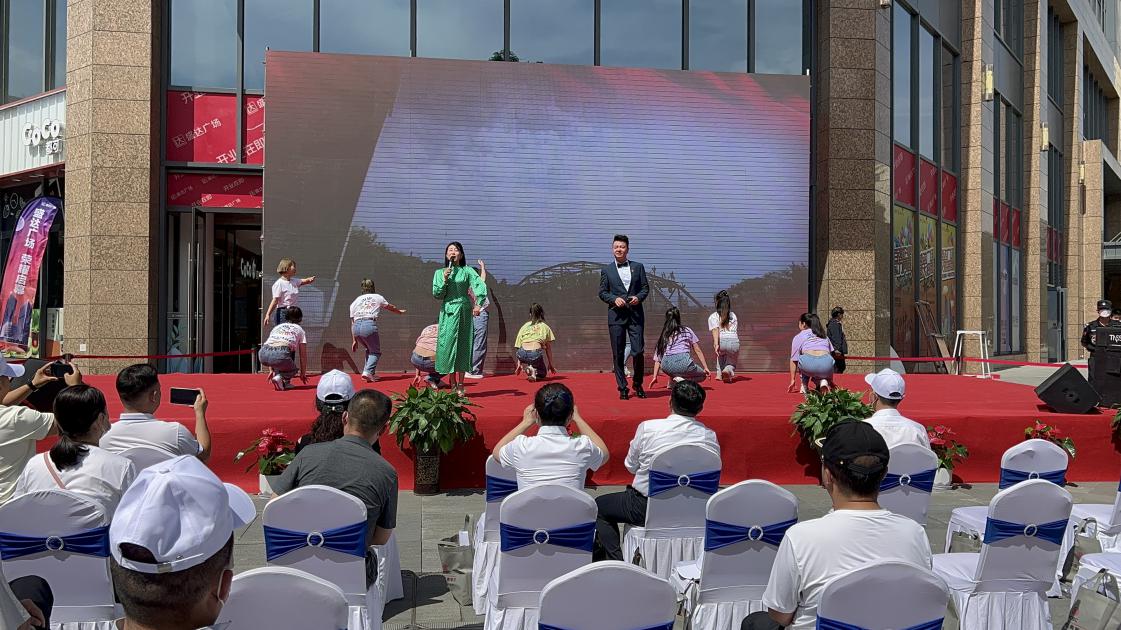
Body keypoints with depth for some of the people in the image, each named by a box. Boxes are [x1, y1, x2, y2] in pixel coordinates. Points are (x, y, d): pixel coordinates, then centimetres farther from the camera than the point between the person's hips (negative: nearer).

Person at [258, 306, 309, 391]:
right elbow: (303, 355, 24)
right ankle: (280, 377, -6)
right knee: (293, 370, 24)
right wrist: (303, 373, 34)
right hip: (281, 356, -5)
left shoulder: (277, 327, 34)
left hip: (263, 355, 5)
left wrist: (271, 370, 40)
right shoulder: (300, 330, 24)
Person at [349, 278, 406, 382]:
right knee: (376, 352, 9)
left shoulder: (355, 301, 23)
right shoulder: (378, 298, 19)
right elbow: (391, 307, 37)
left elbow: (352, 322, 20)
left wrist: (355, 340, 23)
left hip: (356, 327, 4)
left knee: (369, 349, 25)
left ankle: (367, 373, 16)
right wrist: (400, 311, 58)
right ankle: (368, 372, -12)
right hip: (369, 325, -4)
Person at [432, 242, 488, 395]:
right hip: (448, 312, 1)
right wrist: (445, 279, -11)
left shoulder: (467, 271, 4)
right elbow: (437, 294, 3)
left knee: (462, 346, 0)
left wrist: (478, 304, -24)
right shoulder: (440, 273, 9)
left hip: (464, 311, -1)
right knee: (448, 344, -3)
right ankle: (453, 383, 5)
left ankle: (460, 385, 5)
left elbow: (480, 286, -9)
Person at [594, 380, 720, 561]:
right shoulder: (710, 437, -9)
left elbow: (630, 466, -2)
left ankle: (616, 561, 9)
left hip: (647, 509, -4)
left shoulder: (648, 428, -16)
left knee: (599, 505, 20)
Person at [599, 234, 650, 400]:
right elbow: (602, 292, 6)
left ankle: (638, 385, 16)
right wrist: (614, 299, -11)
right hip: (616, 315, 0)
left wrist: (638, 297, -9)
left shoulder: (638, 267, 10)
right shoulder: (606, 270, 8)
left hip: (636, 315, 0)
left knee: (638, 352, -5)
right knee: (618, 354, 1)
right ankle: (622, 389, 9)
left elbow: (646, 288, 10)